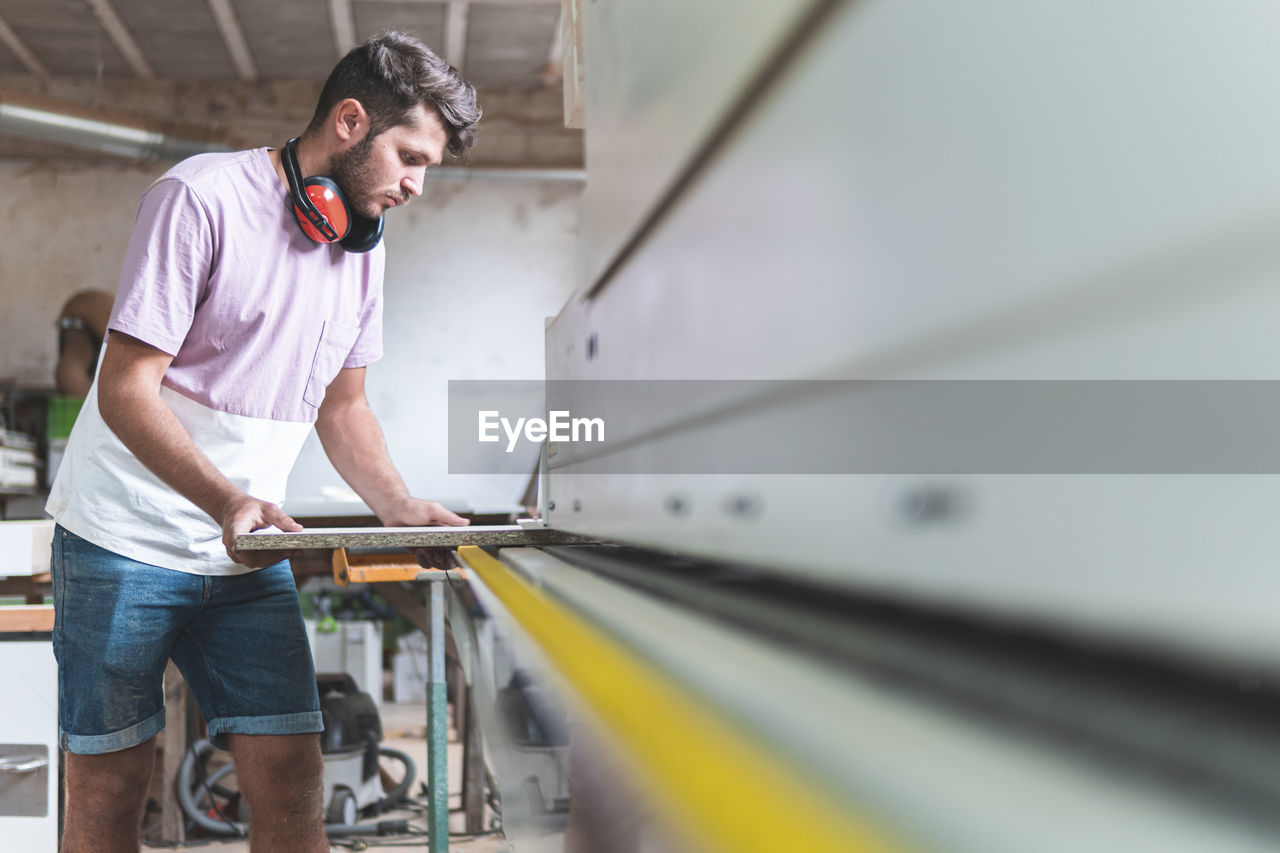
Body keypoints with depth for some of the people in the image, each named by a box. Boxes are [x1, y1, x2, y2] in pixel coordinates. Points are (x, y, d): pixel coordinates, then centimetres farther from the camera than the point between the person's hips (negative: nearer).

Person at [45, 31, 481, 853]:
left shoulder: (362, 243, 9)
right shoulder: (202, 197, -13)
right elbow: (125, 391, -17)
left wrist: (399, 507, 0)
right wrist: (229, 500, -31)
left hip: (251, 554, 6)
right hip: (127, 540, -5)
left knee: (292, 779, 0)